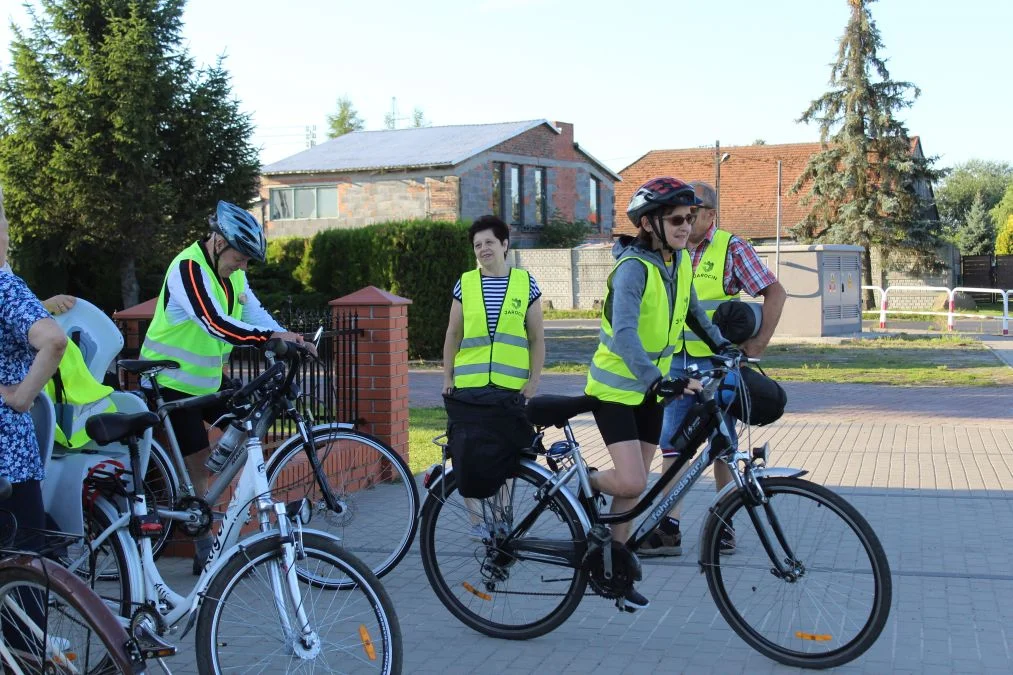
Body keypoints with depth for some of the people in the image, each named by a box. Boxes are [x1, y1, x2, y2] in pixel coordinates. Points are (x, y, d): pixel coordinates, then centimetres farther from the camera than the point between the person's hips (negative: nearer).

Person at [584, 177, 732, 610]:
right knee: (631, 483, -19)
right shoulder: (633, 267, -24)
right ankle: (583, 485, 12)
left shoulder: (680, 261, 1)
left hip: (649, 389, 7)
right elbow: (624, 333, -37)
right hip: (615, 388, -7)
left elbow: (691, 310, 21)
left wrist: (722, 345, 15)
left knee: (634, 485, 11)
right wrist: (658, 381, -47)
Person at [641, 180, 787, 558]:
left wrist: (757, 344, -10)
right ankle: (669, 528, 2)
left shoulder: (731, 248, -5)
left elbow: (774, 292, -6)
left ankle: (724, 525, 16)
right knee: (671, 444, 0)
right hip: (677, 363, 4)